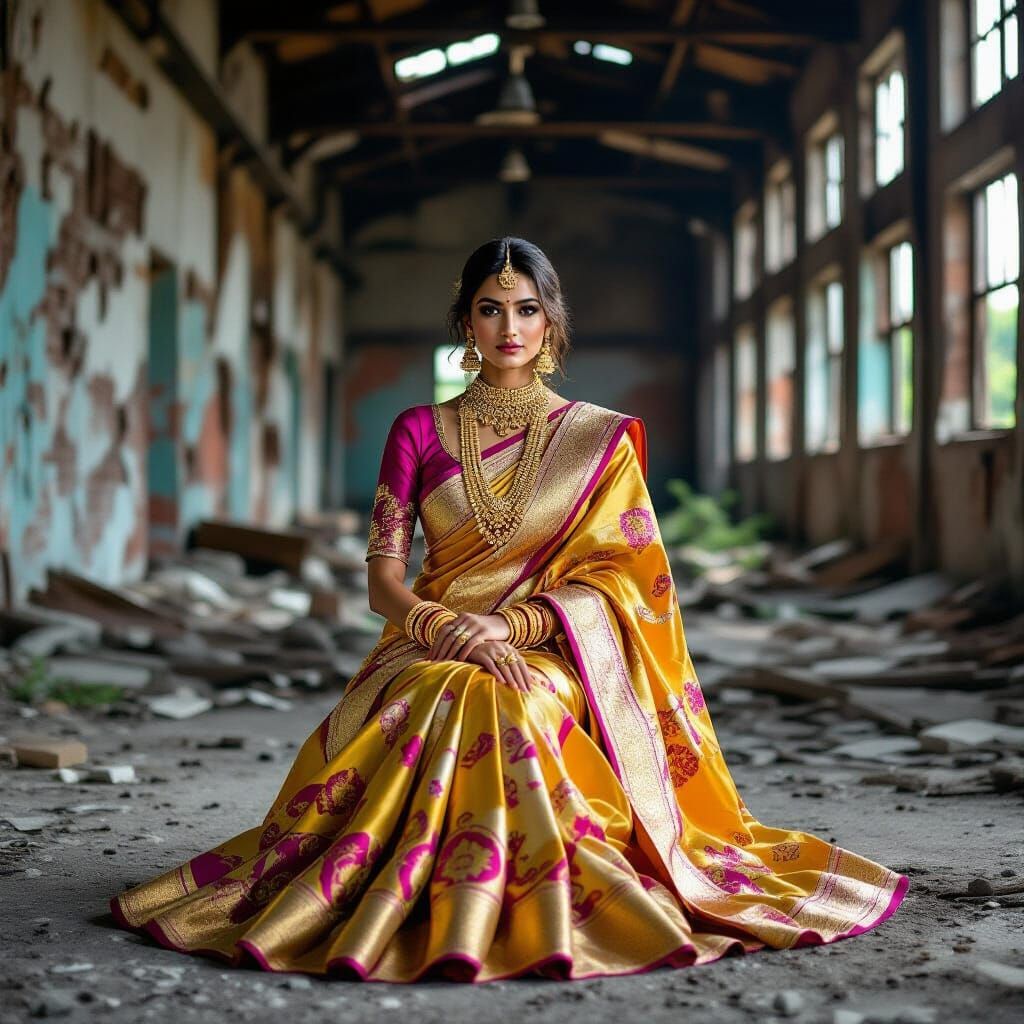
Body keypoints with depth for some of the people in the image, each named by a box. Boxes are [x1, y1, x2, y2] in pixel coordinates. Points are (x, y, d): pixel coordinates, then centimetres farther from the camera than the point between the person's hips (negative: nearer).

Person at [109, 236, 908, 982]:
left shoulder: (601, 439, 9)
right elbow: (383, 577, 3)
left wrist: (510, 625, -16)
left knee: (507, 705, -38)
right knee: (435, 704, -36)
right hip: (429, 647, 1)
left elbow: (615, 582, 0)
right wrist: (445, 626, -19)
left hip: (556, 655, -1)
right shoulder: (419, 432, 11)